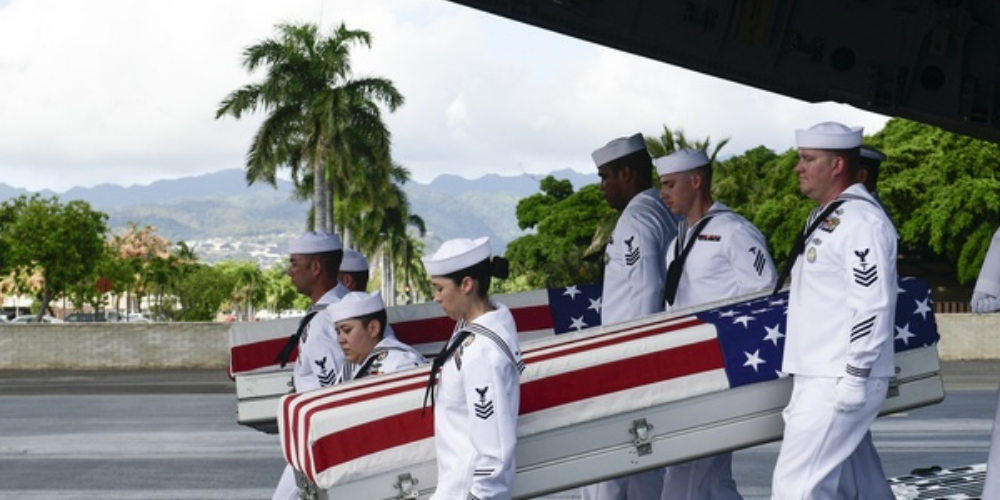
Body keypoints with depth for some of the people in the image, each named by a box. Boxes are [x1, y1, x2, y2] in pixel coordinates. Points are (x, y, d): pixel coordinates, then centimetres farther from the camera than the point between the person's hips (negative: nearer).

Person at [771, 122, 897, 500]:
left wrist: (855, 378, -22)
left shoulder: (861, 220, -14)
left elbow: (873, 306, -21)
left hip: (838, 382, -10)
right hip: (819, 380, 10)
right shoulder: (825, 218, 17)